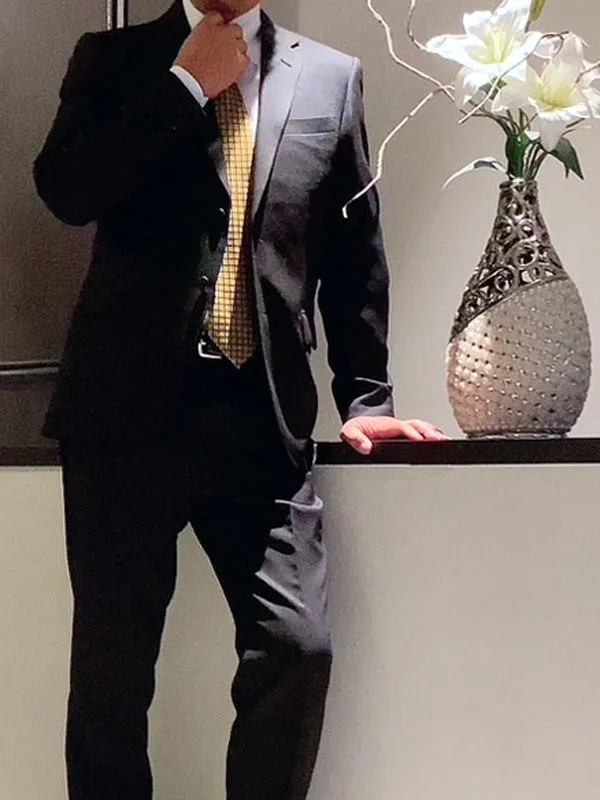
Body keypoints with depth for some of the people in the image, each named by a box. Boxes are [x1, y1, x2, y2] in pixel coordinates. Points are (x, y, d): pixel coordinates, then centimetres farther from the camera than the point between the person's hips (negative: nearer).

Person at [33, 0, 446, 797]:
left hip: (263, 414, 1)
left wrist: (363, 396, 10)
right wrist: (184, 82, -7)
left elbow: (355, 250, 13)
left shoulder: (331, 77, 11)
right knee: (111, 663, 4)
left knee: (298, 648, -8)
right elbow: (66, 189, -9)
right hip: (129, 405, 0)